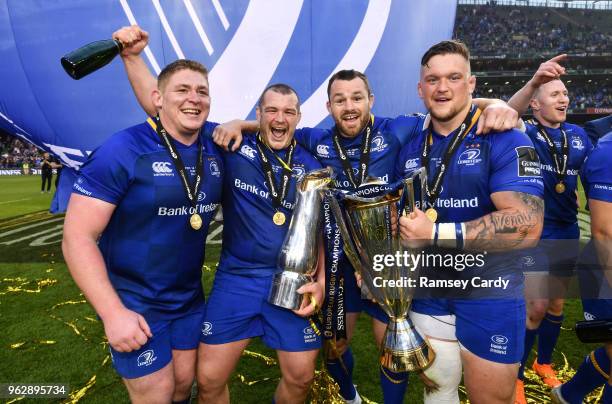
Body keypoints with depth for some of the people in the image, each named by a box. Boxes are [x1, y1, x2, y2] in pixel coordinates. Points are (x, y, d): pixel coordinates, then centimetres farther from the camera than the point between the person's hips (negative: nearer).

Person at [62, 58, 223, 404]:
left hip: (190, 298, 5)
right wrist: (113, 312, -21)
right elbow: (77, 237, -18)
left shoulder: (216, 144, -3)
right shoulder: (122, 150, -19)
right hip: (133, 303, -5)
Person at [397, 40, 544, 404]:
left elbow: (526, 226, -25)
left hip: (490, 295, -5)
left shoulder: (505, 140, -14)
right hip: (428, 291, 5)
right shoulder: (410, 149, 3)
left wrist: (435, 234, -27)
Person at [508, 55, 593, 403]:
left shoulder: (579, 135, 5)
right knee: (537, 306, -6)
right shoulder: (525, 133, -10)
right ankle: (516, 375, 15)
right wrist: (532, 83, -50)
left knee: (556, 303, 16)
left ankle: (544, 363, 38)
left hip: (567, 232, 6)